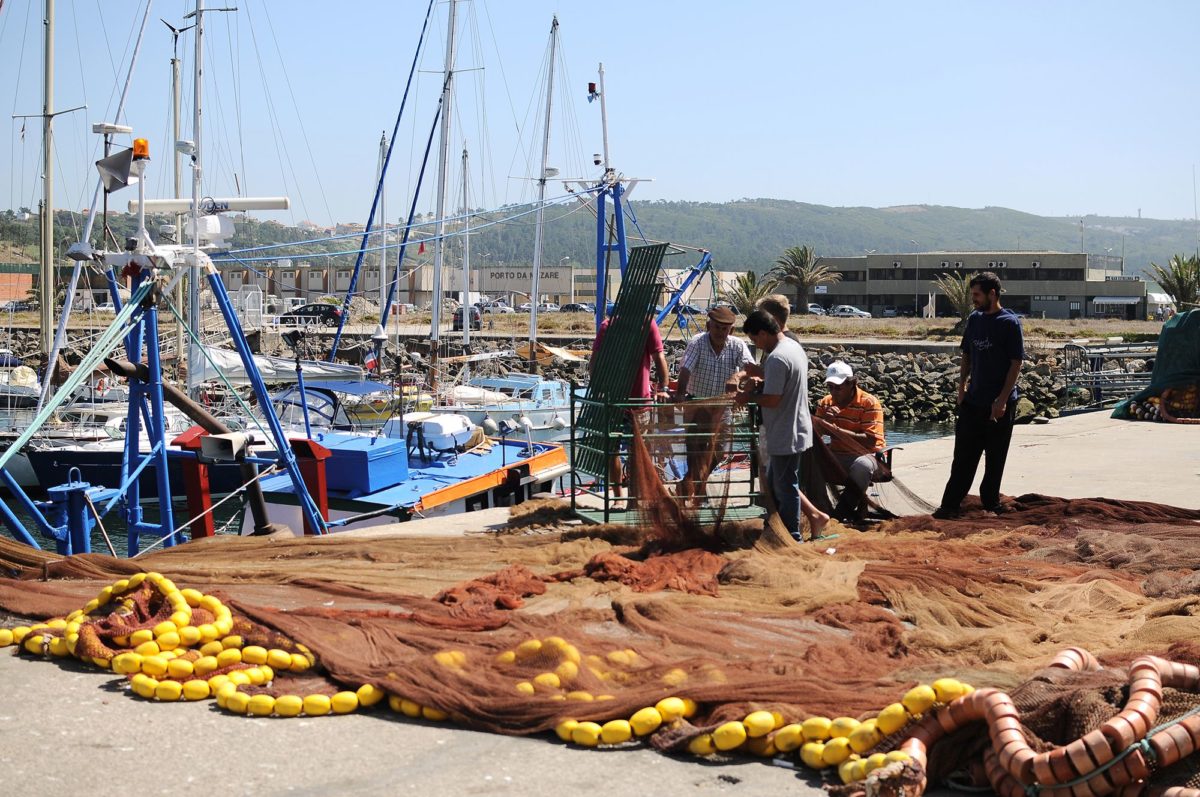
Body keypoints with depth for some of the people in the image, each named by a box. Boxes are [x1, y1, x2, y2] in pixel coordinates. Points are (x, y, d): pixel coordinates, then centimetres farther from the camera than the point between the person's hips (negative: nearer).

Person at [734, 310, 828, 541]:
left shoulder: (776, 358, -24)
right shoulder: (795, 347, 8)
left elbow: (772, 399, -25)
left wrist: (748, 396, -9)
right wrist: (762, 380, 5)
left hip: (785, 435, -10)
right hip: (795, 429, 10)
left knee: (785, 487, 4)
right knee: (777, 483, 20)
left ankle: (792, 537, 15)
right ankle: (815, 515, 23)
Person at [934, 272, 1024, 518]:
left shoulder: (1010, 323, -10)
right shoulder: (974, 319, 8)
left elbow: (1016, 363, -12)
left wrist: (1002, 400, -16)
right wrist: (961, 387, 6)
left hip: (1000, 404, -5)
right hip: (973, 401, 5)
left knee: (995, 458, 6)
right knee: (963, 454, 4)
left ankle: (990, 502, 18)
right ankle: (950, 504, 6)